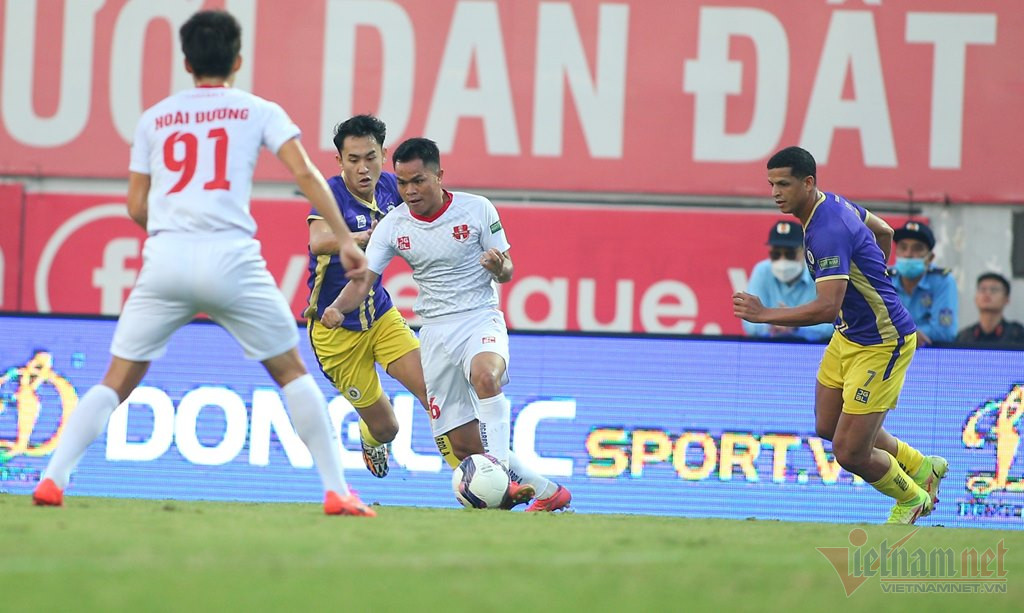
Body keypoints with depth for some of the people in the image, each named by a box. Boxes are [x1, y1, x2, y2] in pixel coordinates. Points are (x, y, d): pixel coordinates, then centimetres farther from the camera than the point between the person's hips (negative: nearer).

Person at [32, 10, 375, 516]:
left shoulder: (154, 118, 18)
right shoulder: (258, 111, 12)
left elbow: (136, 207, 17)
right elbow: (305, 175, -1)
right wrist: (344, 239, -1)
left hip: (165, 259, 2)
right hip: (231, 256, -2)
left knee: (117, 381, 8)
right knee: (292, 372, 12)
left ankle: (52, 479, -7)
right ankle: (336, 490, 6)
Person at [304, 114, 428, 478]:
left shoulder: (389, 187, -4)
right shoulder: (332, 193, -22)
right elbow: (318, 242, -44)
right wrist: (365, 237, -59)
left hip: (380, 315, 5)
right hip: (336, 329, -5)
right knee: (384, 427, 5)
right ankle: (371, 442, 41)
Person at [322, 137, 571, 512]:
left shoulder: (477, 210, -6)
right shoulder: (393, 226, -1)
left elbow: (507, 273, 1)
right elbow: (362, 282, -3)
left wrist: (499, 265, -24)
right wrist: (337, 308, -24)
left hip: (481, 318, -3)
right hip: (435, 331, 3)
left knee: (485, 376, -39)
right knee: (462, 443, -2)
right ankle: (544, 489, 15)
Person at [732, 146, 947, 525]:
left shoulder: (828, 232, -30)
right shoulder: (833, 202, 1)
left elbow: (827, 308, -39)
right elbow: (884, 232, 19)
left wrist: (765, 315, -35)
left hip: (882, 344, -10)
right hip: (848, 337, 10)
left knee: (850, 453, -6)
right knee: (828, 427, 20)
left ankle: (912, 498, 24)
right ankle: (922, 468, 38)